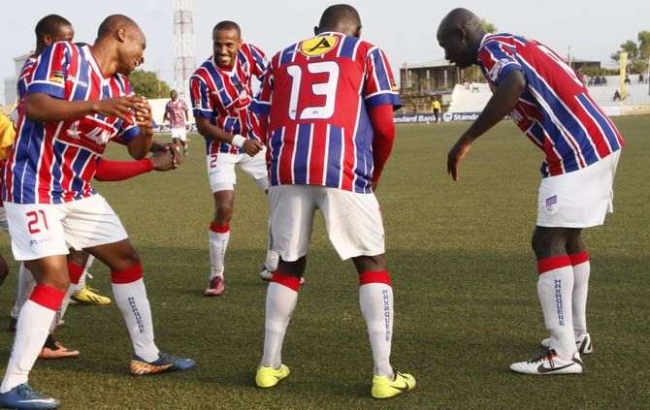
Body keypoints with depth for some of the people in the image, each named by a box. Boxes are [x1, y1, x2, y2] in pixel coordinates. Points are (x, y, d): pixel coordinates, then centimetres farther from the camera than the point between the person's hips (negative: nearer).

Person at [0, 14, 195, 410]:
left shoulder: (120, 86, 10)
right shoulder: (64, 54, -12)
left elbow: (137, 151, 12)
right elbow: (34, 107, -25)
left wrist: (147, 131, -11)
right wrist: (97, 106, -35)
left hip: (79, 192, 9)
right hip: (34, 187, -9)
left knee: (127, 260, 13)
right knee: (55, 279, -18)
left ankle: (147, 355, 27)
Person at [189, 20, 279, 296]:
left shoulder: (248, 54, -13)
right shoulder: (202, 78, -24)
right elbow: (203, 126, -20)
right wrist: (238, 141, -29)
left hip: (255, 142, 5)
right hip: (222, 148, -5)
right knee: (224, 209, -18)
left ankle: (272, 266, 20)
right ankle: (216, 276, -2)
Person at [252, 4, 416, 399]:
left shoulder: (283, 57, 25)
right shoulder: (366, 53, 15)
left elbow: (266, 125, 21)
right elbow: (385, 127, 6)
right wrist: (374, 172, 22)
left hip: (287, 168, 3)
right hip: (343, 169, -3)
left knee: (289, 264, 19)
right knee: (372, 265, 8)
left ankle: (270, 365, 23)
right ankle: (384, 374, 3)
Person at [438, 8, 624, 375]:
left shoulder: (492, 49, -9)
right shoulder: (516, 45, 19)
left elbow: (514, 84, -32)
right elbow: (570, 85, 24)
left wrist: (466, 141, -29)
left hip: (578, 152, -10)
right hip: (600, 141, 10)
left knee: (548, 241, -9)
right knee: (569, 236, 20)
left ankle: (563, 354, -9)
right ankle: (577, 335, 30)